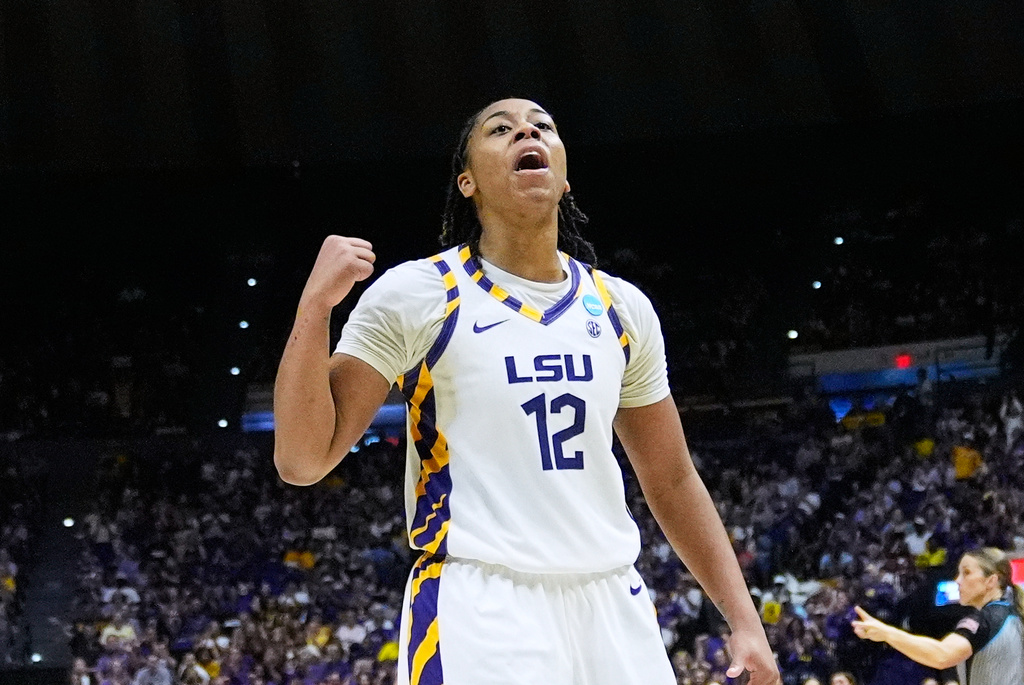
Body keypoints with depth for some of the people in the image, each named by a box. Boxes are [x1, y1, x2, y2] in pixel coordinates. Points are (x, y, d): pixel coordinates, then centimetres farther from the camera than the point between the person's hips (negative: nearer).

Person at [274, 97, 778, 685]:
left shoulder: (623, 308, 11)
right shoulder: (414, 294, -3)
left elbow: (672, 481, 17)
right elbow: (303, 460, -7)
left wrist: (746, 621, 10)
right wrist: (316, 303, -19)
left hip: (613, 608, 5)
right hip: (478, 610, -4)